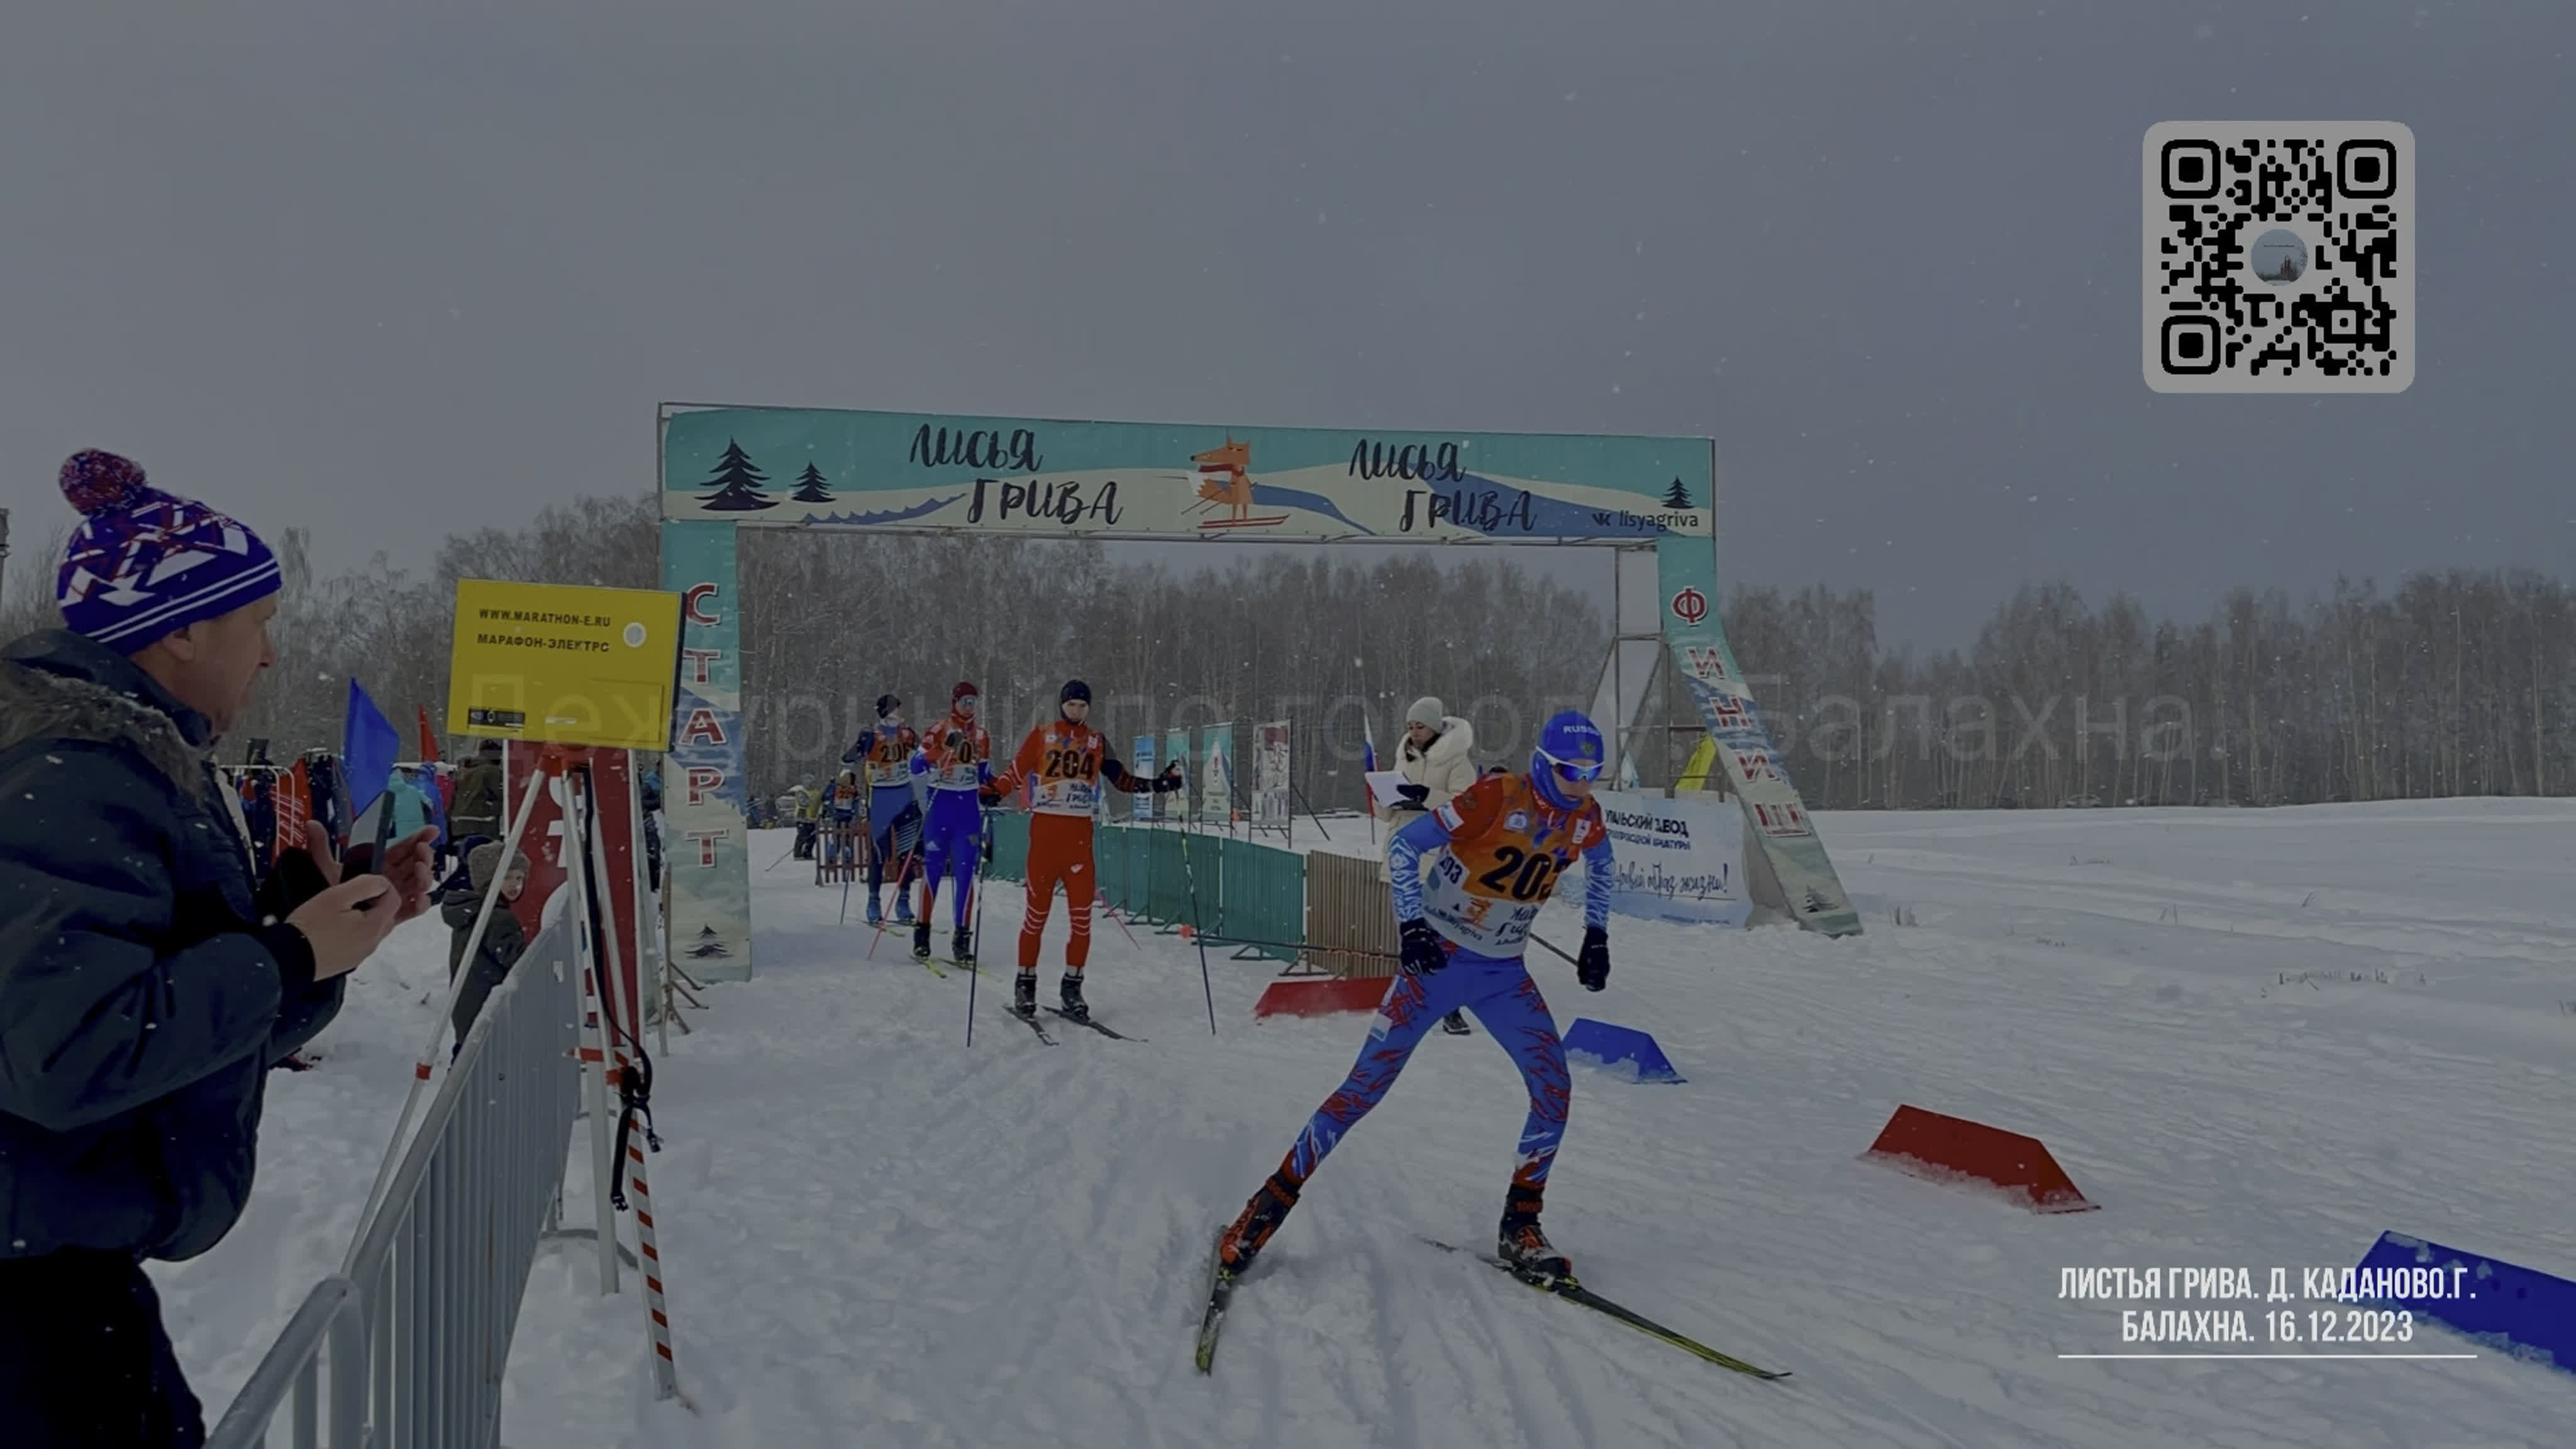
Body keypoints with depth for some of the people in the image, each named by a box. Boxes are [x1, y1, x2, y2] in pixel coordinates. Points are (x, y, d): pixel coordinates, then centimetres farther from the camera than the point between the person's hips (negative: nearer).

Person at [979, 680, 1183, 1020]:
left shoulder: (1097, 741, 12)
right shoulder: (1041, 736, 4)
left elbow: (1120, 777, 13)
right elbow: (1016, 772, 1)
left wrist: (1156, 784, 1)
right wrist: (994, 790, -17)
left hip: (1080, 832, 3)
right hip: (1045, 828, -2)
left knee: (1082, 914, -1)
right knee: (1038, 911, -1)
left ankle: (1072, 985, 10)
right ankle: (1026, 981, 12)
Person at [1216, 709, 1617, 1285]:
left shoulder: (1584, 817, -3)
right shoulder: (1496, 798, -21)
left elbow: (1599, 863, 22)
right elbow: (1404, 845, -16)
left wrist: (1596, 935, 14)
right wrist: (1411, 924, -24)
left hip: (1503, 973, 5)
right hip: (1437, 957, -5)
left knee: (1555, 1090, -7)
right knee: (1366, 1085, -7)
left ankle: (1520, 1227, 9)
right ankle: (1271, 1204, 5)